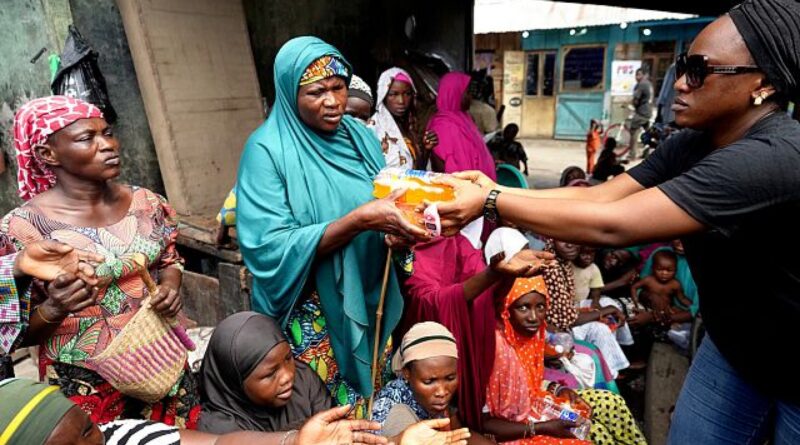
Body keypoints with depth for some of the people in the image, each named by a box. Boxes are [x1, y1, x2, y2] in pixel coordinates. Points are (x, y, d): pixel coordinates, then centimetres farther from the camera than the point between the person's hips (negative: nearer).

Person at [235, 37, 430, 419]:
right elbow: (272, 247, -23)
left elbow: (385, 202, 7)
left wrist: (400, 224, -17)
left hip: (369, 300, 5)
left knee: (371, 399, 21)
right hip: (311, 313, -5)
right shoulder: (268, 149, -15)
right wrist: (361, 219, -32)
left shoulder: (361, 136, 1)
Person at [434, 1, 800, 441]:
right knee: (686, 438, 15)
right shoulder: (696, 142, -7)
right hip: (733, 346, 6)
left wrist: (490, 203, -34)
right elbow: (599, 196, -13)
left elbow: (612, 225, -39)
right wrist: (495, 190, -24)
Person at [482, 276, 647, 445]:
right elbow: (483, 421, -26)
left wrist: (558, 390, -7)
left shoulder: (530, 332, -7)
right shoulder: (495, 346, -32)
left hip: (534, 403, 8)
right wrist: (541, 428, -24)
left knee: (610, 403, 6)